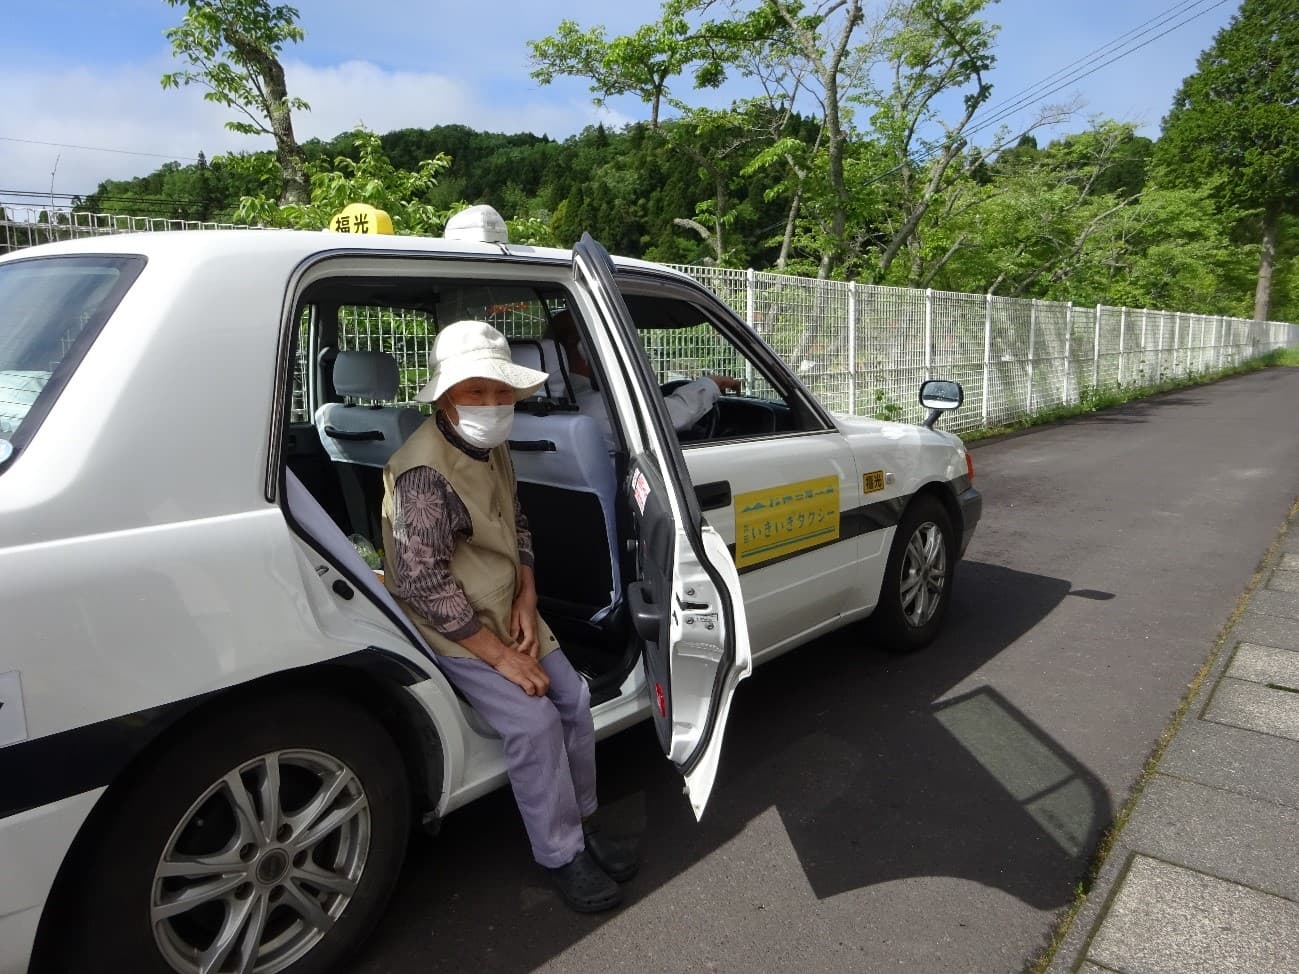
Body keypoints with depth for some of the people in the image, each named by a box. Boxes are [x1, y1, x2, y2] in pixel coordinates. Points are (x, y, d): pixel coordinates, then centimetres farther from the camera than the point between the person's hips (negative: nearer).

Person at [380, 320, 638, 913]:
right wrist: (501, 656, -24)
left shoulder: (493, 448, 2)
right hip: (450, 628, -8)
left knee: (573, 697, 2)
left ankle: (580, 819, 22)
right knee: (534, 722, -19)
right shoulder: (424, 472, -26)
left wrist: (526, 601, -3)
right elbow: (424, 583, -28)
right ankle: (562, 856, -1)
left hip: (507, 611, 8)